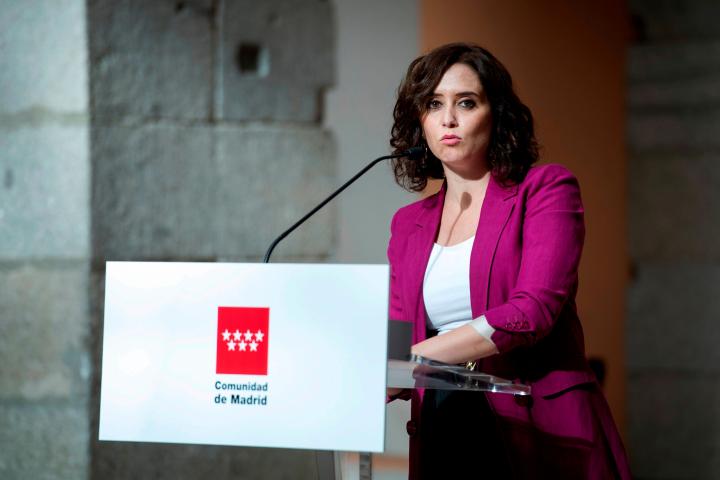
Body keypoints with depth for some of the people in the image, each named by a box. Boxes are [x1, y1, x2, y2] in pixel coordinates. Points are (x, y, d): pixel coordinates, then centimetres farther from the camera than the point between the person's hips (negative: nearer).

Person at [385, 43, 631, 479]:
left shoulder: (546, 190, 1)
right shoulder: (408, 225, 16)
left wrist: (413, 358, -19)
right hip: (441, 438, 4)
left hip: (540, 434, -4)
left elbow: (534, 310, -14)